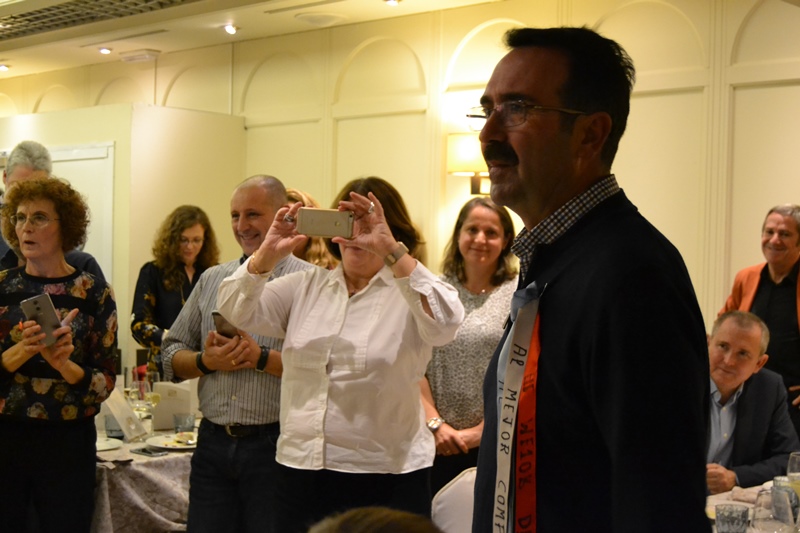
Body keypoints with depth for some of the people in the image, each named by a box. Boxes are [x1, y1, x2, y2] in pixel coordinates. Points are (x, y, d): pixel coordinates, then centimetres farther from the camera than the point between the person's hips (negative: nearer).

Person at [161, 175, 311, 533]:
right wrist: (206, 361, -7)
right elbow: (171, 355, 13)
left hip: (275, 445, -4)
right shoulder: (212, 279, 12)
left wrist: (262, 358, -17)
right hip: (213, 442, 5)